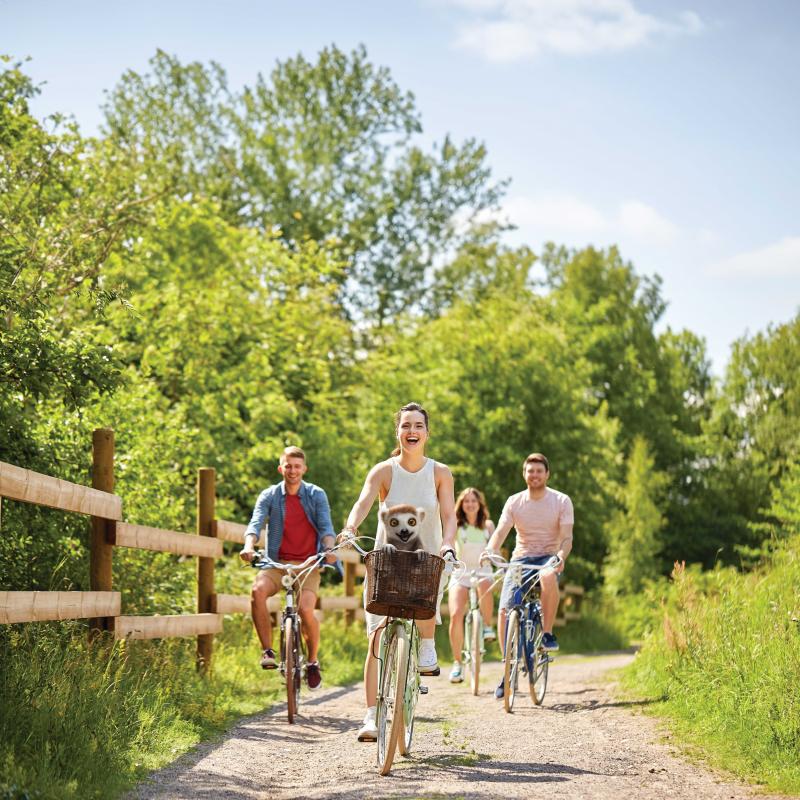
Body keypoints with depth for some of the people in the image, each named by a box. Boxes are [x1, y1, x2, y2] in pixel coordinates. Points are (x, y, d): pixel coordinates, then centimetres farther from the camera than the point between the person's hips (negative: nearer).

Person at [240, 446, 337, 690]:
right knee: (258, 590, -31)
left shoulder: (316, 495, 3)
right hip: (277, 563, 1)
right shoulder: (269, 496, 4)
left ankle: (313, 661, 2)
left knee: (305, 609, -25)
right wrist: (249, 546, -32)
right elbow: (256, 522, -10)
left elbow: (326, 526, -9)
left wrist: (329, 549, -30)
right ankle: (267, 650, -19)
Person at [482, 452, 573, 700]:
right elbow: (500, 532, -7)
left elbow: (566, 537, -11)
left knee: (549, 576, -40)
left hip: (548, 558, -2)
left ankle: (548, 633, -21)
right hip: (520, 559, 2)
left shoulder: (561, 501, -4)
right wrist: (489, 552, -28)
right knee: (504, 611, -15)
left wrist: (561, 557, -32)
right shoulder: (514, 502, 1)